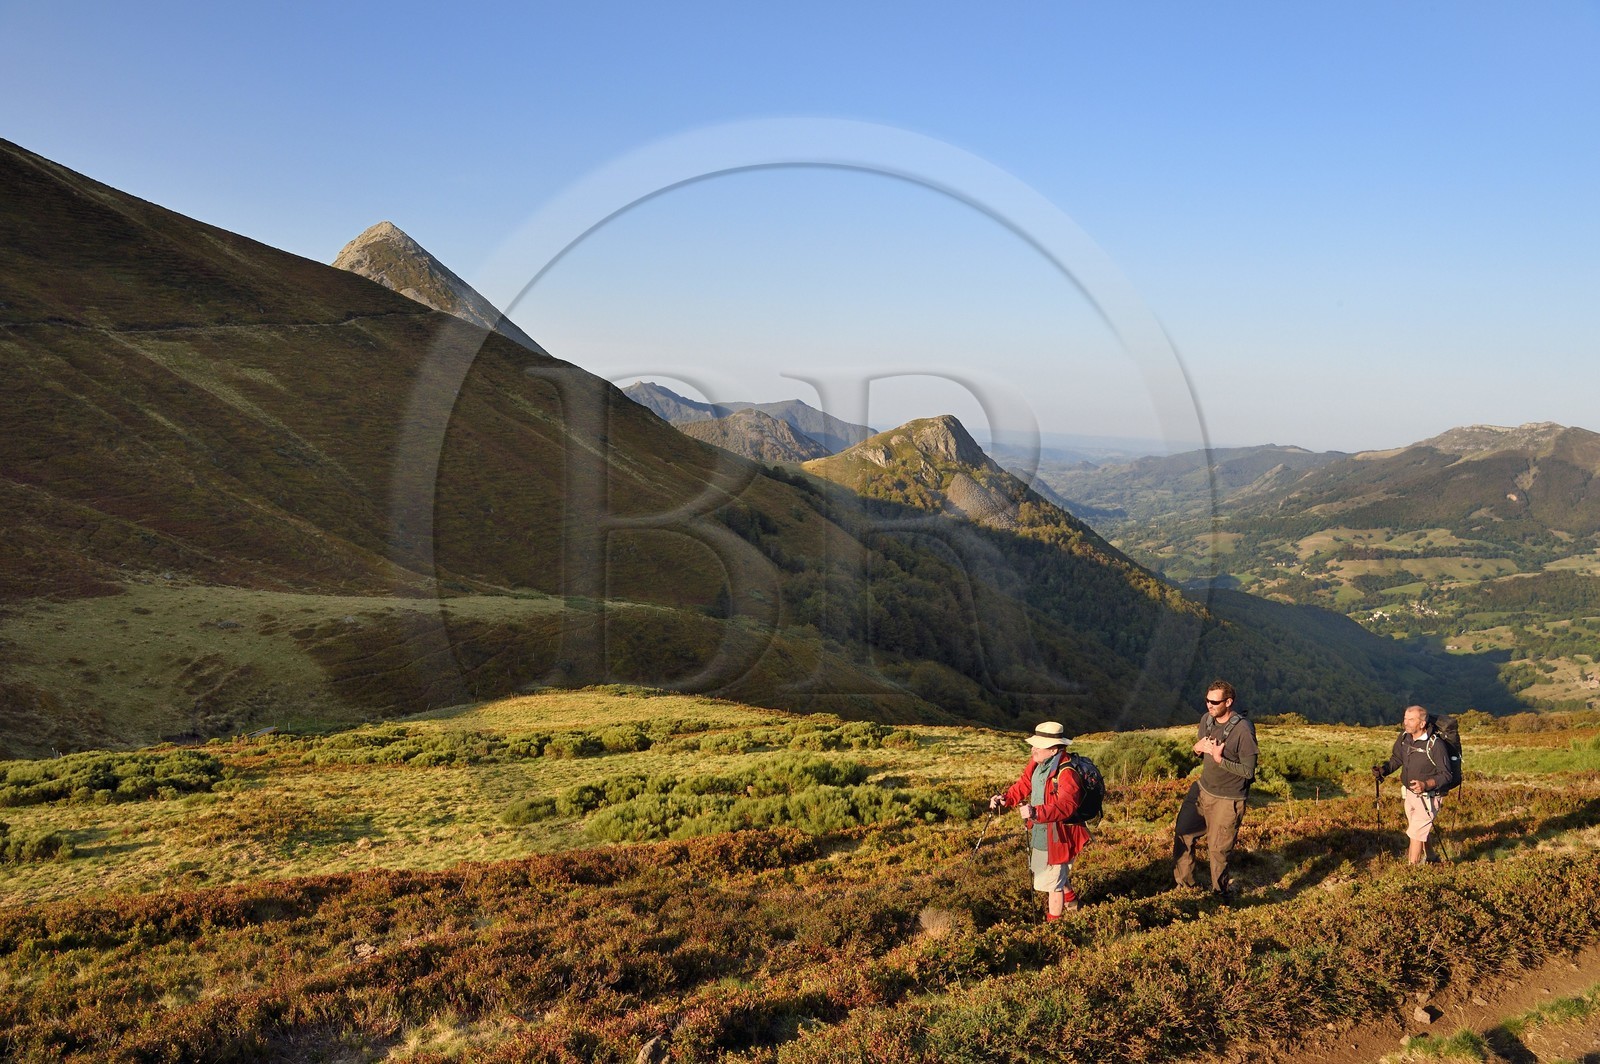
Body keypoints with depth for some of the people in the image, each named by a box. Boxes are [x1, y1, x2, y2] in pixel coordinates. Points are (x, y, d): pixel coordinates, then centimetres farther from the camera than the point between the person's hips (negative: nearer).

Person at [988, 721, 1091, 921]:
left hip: (1057, 835, -9)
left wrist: (1036, 813, -55)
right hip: (1040, 832, 9)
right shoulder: (1036, 764, -2)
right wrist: (1004, 799, -10)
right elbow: (1023, 785, 7)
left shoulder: (1066, 773, -29)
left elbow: (1065, 805, -41)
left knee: (1053, 881, 5)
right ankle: (1072, 902, 56)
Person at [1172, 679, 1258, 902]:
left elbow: (1248, 771, -20)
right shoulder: (1206, 719, -3)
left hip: (1227, 800, -7)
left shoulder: (1243, 730, -23)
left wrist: (1220, 759, -29)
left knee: (1218, 849, 3)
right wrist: (1198, 748, -11)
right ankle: (1184, 883, 35)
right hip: (1203, 788, 7)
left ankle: (1221, 894, 25)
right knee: (1183, 833, 16)